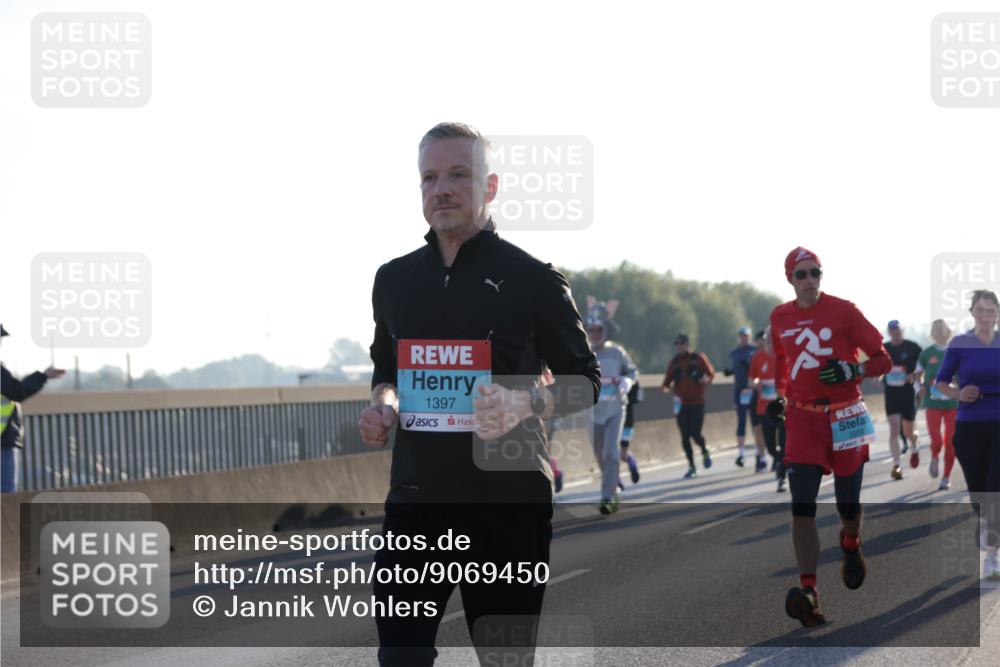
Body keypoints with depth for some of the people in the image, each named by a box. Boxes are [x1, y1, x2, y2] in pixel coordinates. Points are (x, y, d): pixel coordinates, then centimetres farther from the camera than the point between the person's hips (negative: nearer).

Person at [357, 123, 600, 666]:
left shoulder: (533, 279, -3)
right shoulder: (395, 280, 11)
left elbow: (585, 382, 1)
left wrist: (526, 404, -19)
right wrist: (384, 404, 3)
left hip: (509, 502, -4)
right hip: (415, 499, 4)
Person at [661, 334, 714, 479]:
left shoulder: (699, 358, -2)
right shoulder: (675, 362, 7)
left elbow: (711, 372, 2)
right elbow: (668, 378, 5)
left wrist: (707, 379, -20)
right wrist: (665, 387, -17)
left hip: (697, 402, -3)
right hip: (681, 403, 3)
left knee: (695, 434, -10)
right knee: (685, 437, 2)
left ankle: (705, 452, 24)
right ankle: (691, 466, 13)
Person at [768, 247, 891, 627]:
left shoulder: (843, 311, -4)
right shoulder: (780, 319, 7)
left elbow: (883, 359, -3)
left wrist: (853, 371, -20)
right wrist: (778, 397, 14)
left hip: (845, 419, -2)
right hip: (802, 419, 2)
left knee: (848, 505, 8)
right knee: (802, 507, -13)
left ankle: (851, 546, 45)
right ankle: (808, 592, -19)